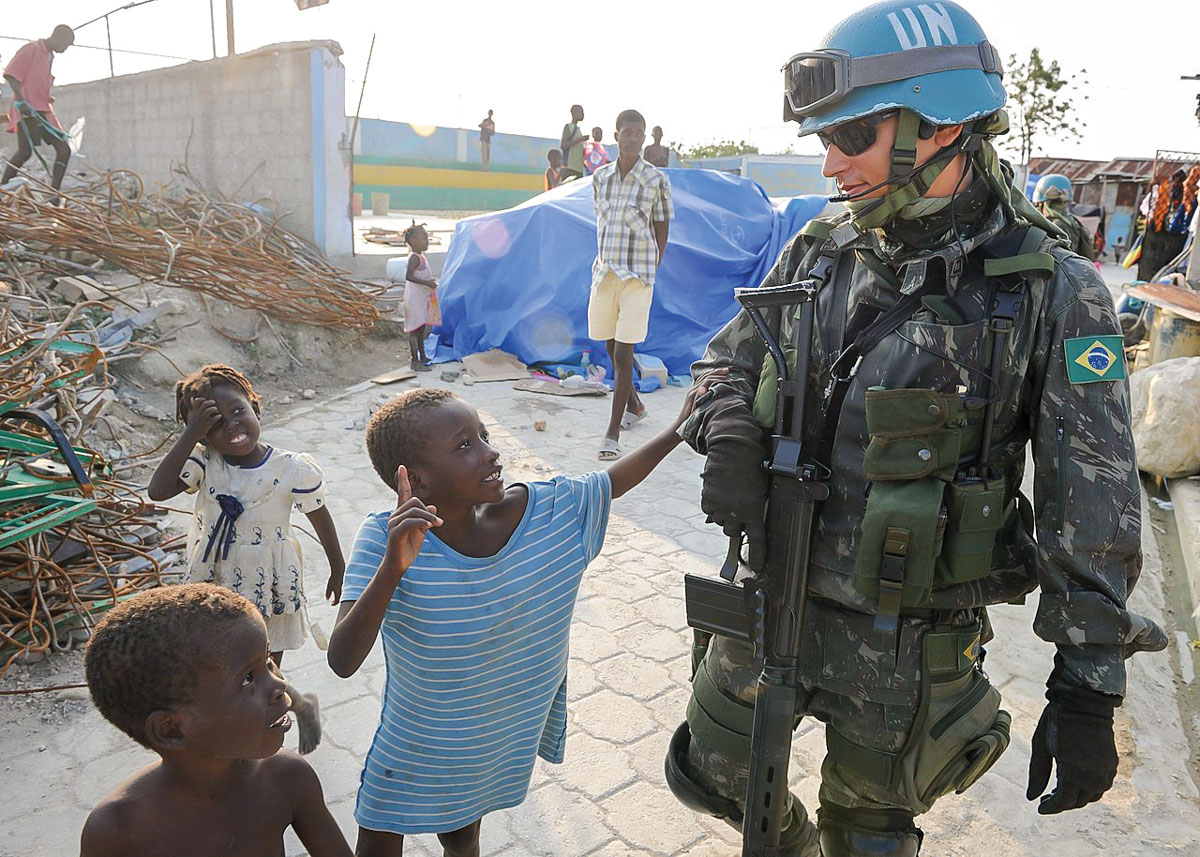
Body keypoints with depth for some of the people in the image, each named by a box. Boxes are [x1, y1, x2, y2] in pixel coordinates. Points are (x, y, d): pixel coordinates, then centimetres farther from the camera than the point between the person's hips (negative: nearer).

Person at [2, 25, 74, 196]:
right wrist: (21, 101, -20)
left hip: (44, 112, 8)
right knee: (25, 151, -14)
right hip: (27, 111, -8)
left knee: (64, 149, -3)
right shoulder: (31, 49, -4)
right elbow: (10, 74, -11)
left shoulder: (50, 57, 21)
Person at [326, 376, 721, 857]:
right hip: (415, 748, -2)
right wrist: (392, 568, -51)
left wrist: (680, 428, -5)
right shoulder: (384, 539, -30)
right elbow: (342, 661, -37)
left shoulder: (547, 510, -21)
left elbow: (613, 481, -3)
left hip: (503, 742, 3)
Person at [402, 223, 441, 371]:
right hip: (414, 299, -10)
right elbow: (409, 276, -27)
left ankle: (422, 357, 30)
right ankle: (415, 362, -5)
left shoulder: (421, 256, 14)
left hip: (422, 298, 10)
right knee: (415, 329, -8)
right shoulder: (414, 257, -17)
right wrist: (426, 283, -27)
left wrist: (431, 282, 16)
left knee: (421, 328, 19)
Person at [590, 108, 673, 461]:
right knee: (610, 347, 14)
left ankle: (612, 432, -4)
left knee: (623, 353, -9)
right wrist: (603, 262, 10)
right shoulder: (600, 177, 9)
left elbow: (662, 230, 2)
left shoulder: (656, 180, -3)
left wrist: (651, 273, -2)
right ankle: (634, 405, 38)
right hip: (604, 271, 5)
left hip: (637, 274, -5)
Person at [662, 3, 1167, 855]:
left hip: (911, 640, -4)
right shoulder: (820, 251, -3)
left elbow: (1093, 512, -13)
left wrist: (1089, 690, -12)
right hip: (774, 595, 5)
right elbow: (730, 360, 9)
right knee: (711, 772, 22)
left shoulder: (1054, 295, -15)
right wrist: (729, 435, -14)